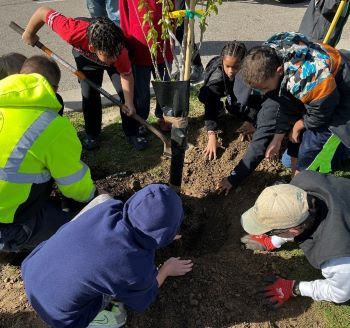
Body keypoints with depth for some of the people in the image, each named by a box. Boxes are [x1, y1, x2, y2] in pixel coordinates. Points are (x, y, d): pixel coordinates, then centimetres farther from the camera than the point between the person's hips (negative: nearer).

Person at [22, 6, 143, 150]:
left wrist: (129, 103, -23)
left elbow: (127, 76, -25)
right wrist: (29, 34, -14)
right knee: (89, 94, -5)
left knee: (126, 94, -12)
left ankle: (132, 133, 3)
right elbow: (43, 11, -30)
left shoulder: (120, 51, -43)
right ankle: (92, 134, 14)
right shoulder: (74, 33, -45)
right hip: (85, 55, 1)